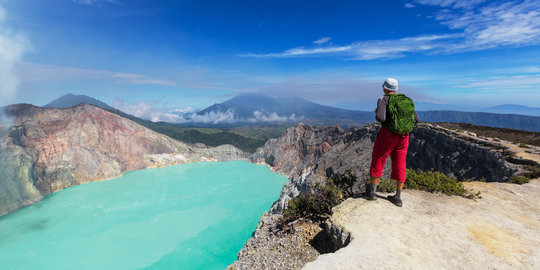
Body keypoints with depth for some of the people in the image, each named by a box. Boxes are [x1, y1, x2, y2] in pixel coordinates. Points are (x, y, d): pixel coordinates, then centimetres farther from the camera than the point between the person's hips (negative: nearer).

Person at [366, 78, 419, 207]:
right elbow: (415, 119, 9)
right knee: (400, 165, 10)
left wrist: (377, 113, 0)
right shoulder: (405, 100, 11)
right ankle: (398, 197, 16)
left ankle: (372, 192, 13)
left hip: (388, 134, -5)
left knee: (378, 161, 8)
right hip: (403, 135, 5)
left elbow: (380, 118, -22)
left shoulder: (383, 100, -7)